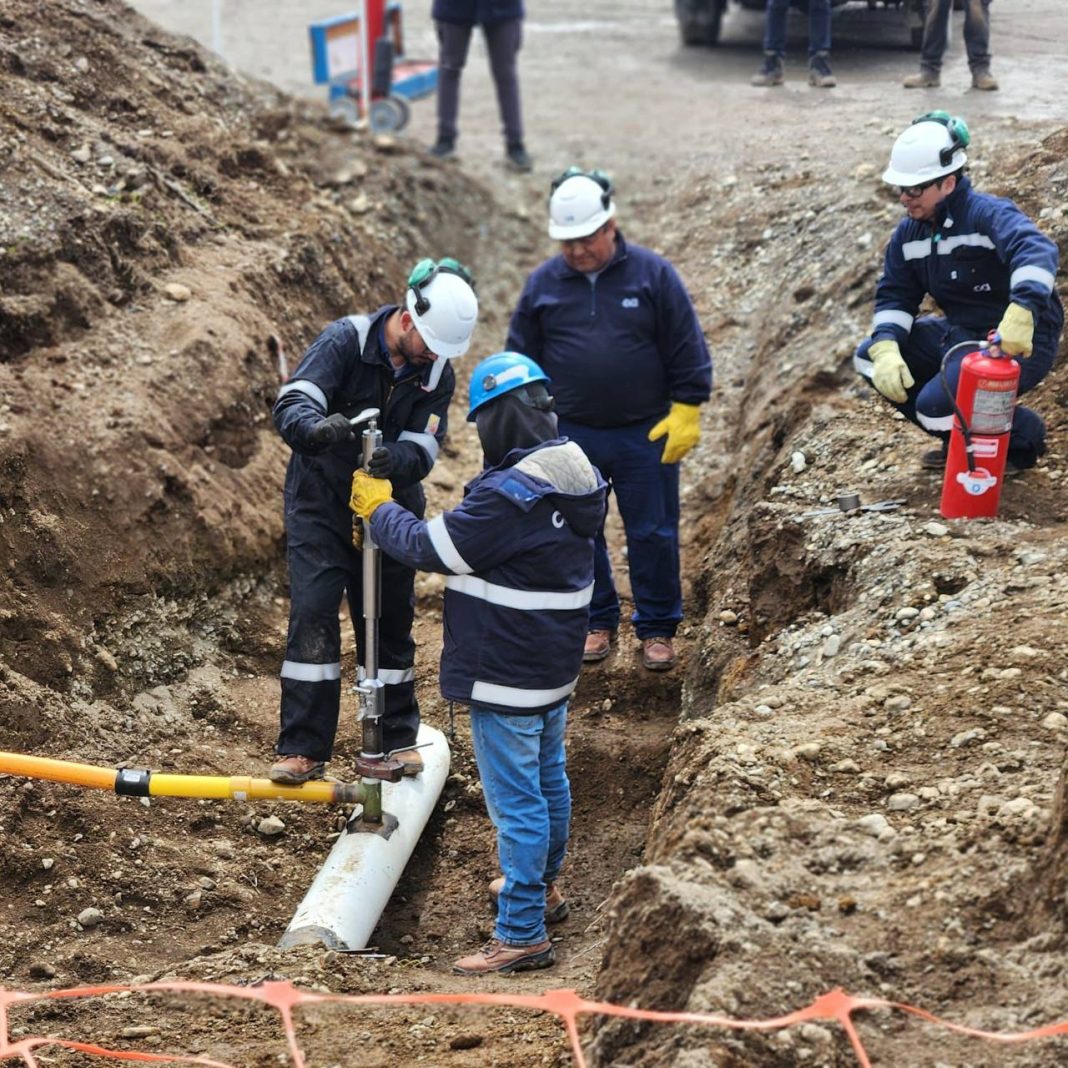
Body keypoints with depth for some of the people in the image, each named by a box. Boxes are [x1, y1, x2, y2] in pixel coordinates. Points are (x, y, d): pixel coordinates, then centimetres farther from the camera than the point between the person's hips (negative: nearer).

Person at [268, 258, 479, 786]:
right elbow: (291, 405, -28)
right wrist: (319, 429, -51)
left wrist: (395, 458, -36)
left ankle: (398, 739, 22)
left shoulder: (438, 374, -5)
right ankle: (303, 749, -7)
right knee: (313, 616, -11)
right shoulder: (345, 341, -17)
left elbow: (423, 450, -12)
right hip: (321, 505, -3)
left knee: (391, 622, 8)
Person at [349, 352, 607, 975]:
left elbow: (431, 548, -17)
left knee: (515, 799, -3)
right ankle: (544, 886, 43)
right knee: (549, 778, 24)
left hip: (507, 674, -10)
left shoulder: (508, 493, -27)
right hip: (556, 666, 10)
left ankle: (522, 934, 3)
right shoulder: (580, 478, 2)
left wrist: (378, 508, 0)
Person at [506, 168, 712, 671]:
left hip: (645, 435, -2)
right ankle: (596, 621, 27)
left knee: (653, 535, 5)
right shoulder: (543, 284, 1)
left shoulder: (652, 273, -4)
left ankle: (657, 628, 19)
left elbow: (687, 351, -2)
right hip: (570, 436, 2)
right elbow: (521, 359, 10)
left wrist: (685, 412, -6)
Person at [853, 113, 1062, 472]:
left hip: (1019, 342, -9)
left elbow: (1035, 251, -40)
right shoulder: (909, 233, 3)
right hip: (958, 334, 9)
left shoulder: (988, 214, -22)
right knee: (869, 357, 1)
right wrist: (886, 348, -16)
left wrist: (1021, 313, -59)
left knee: (936, 405, -26)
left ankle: (1023, 437, 5)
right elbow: (894, 295, 5)